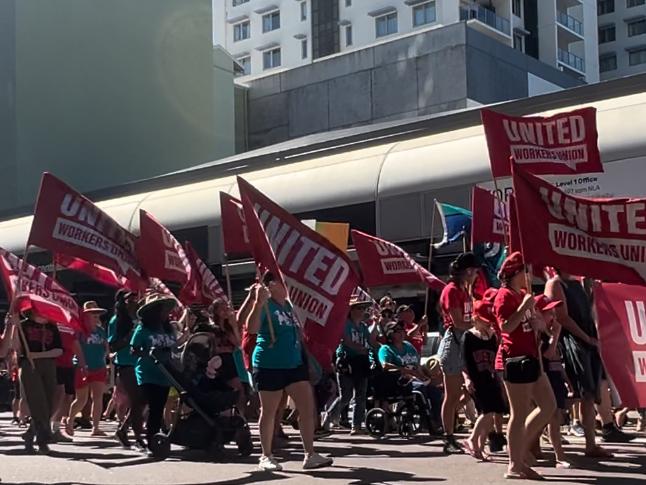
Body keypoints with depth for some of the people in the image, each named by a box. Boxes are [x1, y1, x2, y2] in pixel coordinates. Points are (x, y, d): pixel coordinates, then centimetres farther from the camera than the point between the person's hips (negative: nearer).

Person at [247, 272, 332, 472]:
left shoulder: (290, 305, 13)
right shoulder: (265, 305, -8)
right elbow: (251, 328, -26)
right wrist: (259, 302, -32)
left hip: (295, 363, 7)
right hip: (269, 365, -7)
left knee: (308, 408, 1)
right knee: (268, 412, 4)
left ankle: (310, 455, 6)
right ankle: (266, 456, 16)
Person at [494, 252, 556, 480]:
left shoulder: (523, 295, 19)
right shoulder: (505, 295, -9)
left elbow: (540, 326, 25)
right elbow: (506, 327, -22)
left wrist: (539, 322, 3)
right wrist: (524, 306, -19)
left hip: (530, 358, 10)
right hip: (515, 359, -10)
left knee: (549, 406, 11)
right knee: (520, 414, -6)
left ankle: (520, 449, 20)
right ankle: (515, 466, 1)